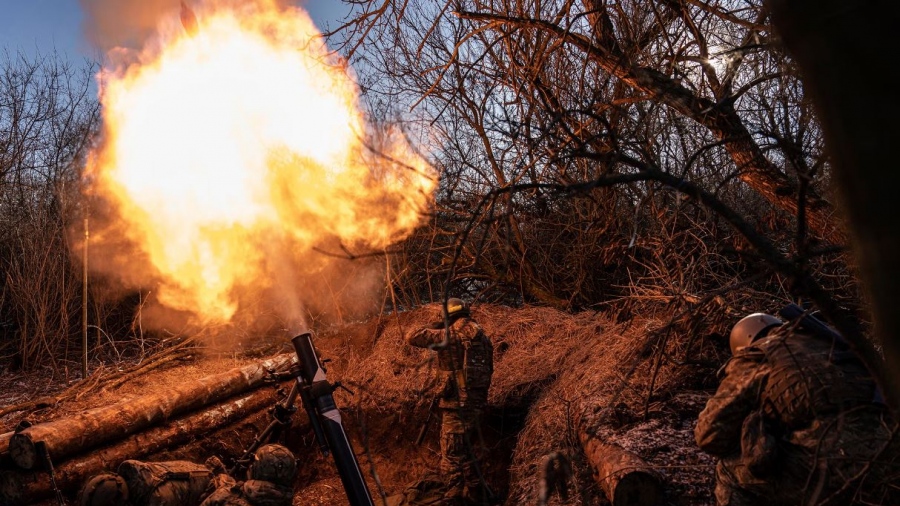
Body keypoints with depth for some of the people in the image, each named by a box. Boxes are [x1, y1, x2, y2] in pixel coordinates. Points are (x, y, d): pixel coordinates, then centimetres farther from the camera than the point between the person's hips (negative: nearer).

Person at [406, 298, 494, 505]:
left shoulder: (449, 335, -10)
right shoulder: (482, 336, 9)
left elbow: (412, 337, -7)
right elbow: (488, 369, 16)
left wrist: (433, 327, 7)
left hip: (457, 401, -7)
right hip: (477, 399, 8)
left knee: (452, 453, 0)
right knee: (467, 449, 22)